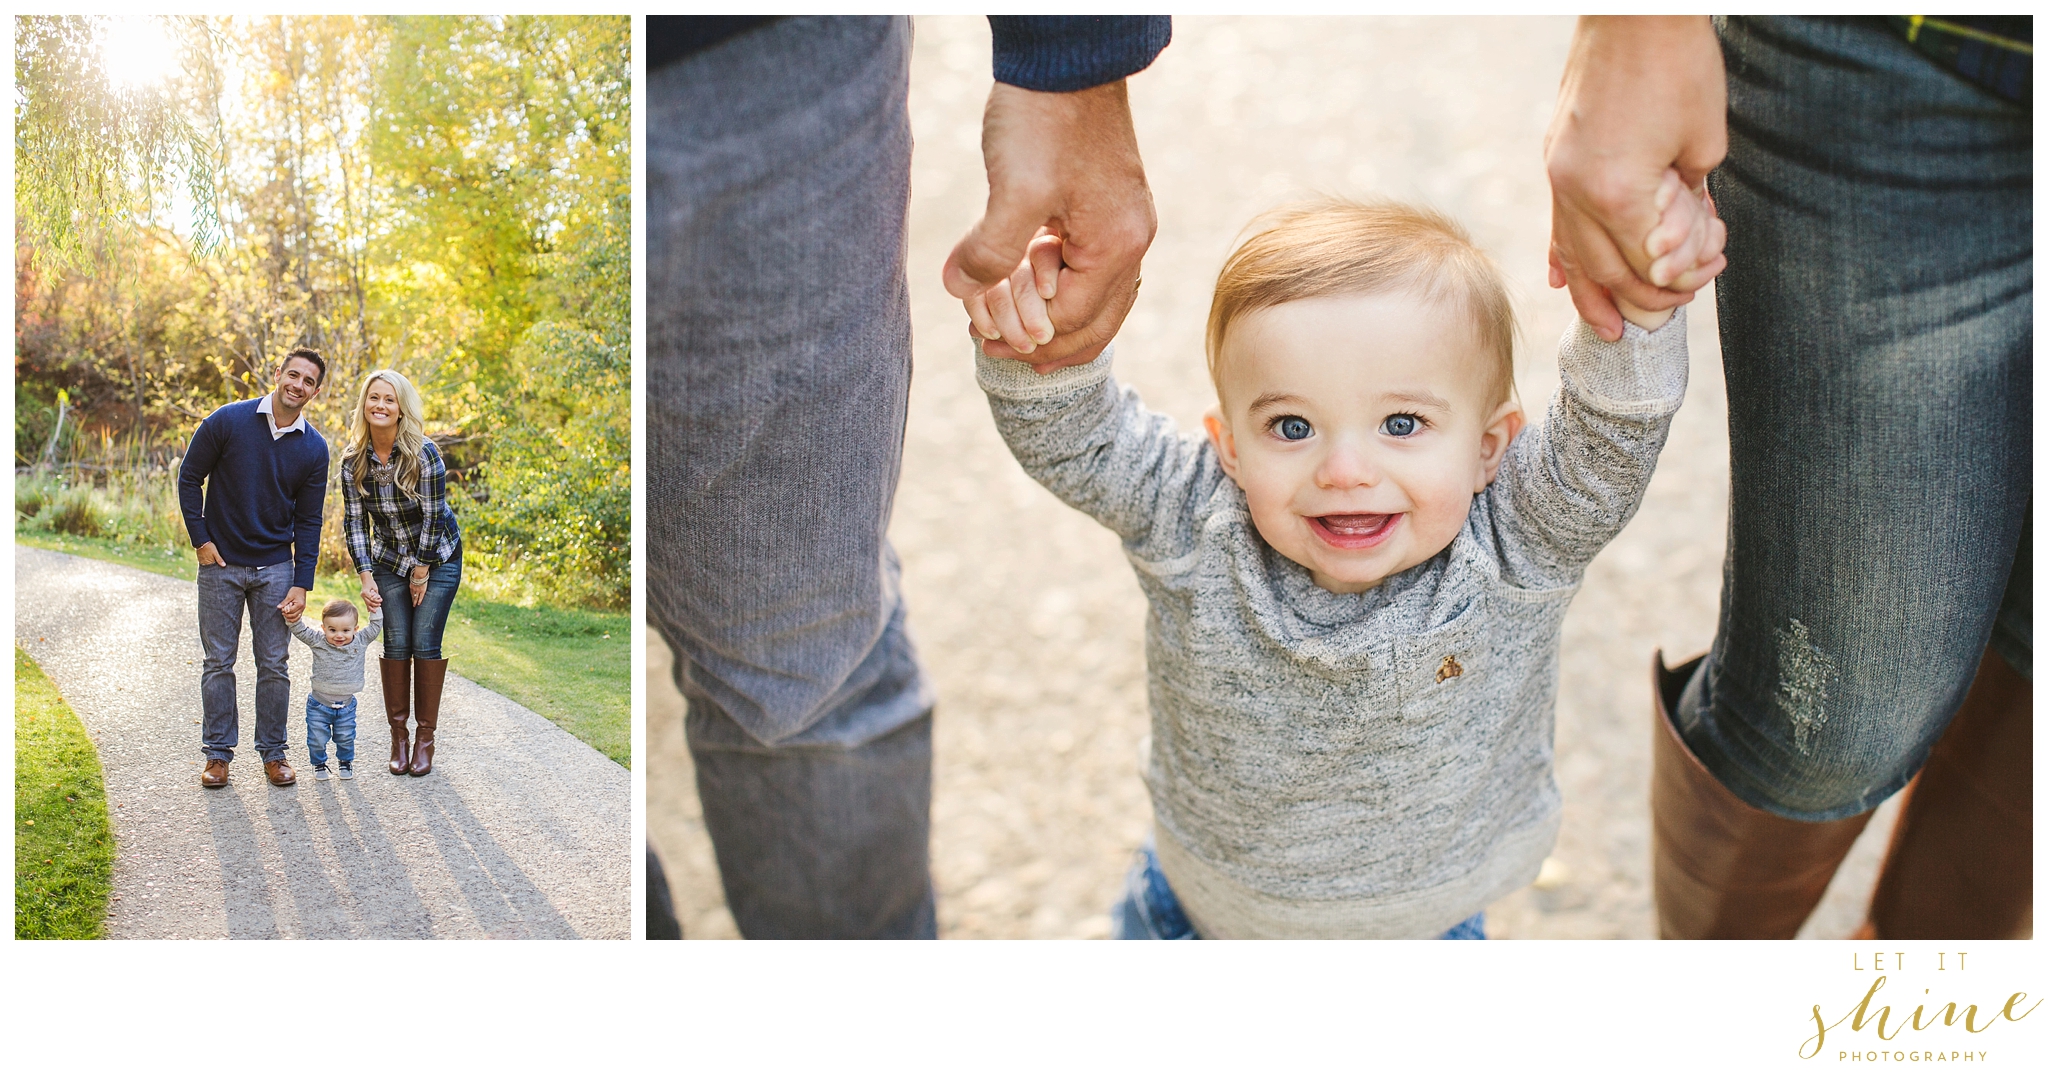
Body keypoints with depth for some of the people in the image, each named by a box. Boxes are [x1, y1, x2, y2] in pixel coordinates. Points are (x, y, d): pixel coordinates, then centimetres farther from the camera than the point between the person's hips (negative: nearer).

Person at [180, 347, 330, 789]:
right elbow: (189, 478, 0)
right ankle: (218, 753, 15)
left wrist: (301, 585, -4)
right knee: (219, 661, 5)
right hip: (221, 562, -1)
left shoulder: (314, 448, -2)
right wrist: (200, 539, -6)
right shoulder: (228, 421, -9)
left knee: (274, 663, 4)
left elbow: (308, 520, 1)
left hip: (275, 567, 2)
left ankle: (273, 753, 16)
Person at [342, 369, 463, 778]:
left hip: (437, 558, -3)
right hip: (388, 561, 3)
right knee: (396, 643, -3)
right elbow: (355, 521, -5)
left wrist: (421, 575, -12)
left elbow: (433, 516, -17)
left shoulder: (423, 453, -21)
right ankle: (398, 733, 8)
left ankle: (425, 737, 1)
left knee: (425, 642, -8)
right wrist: (366, 578, -12)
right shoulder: (353, 460, -10)